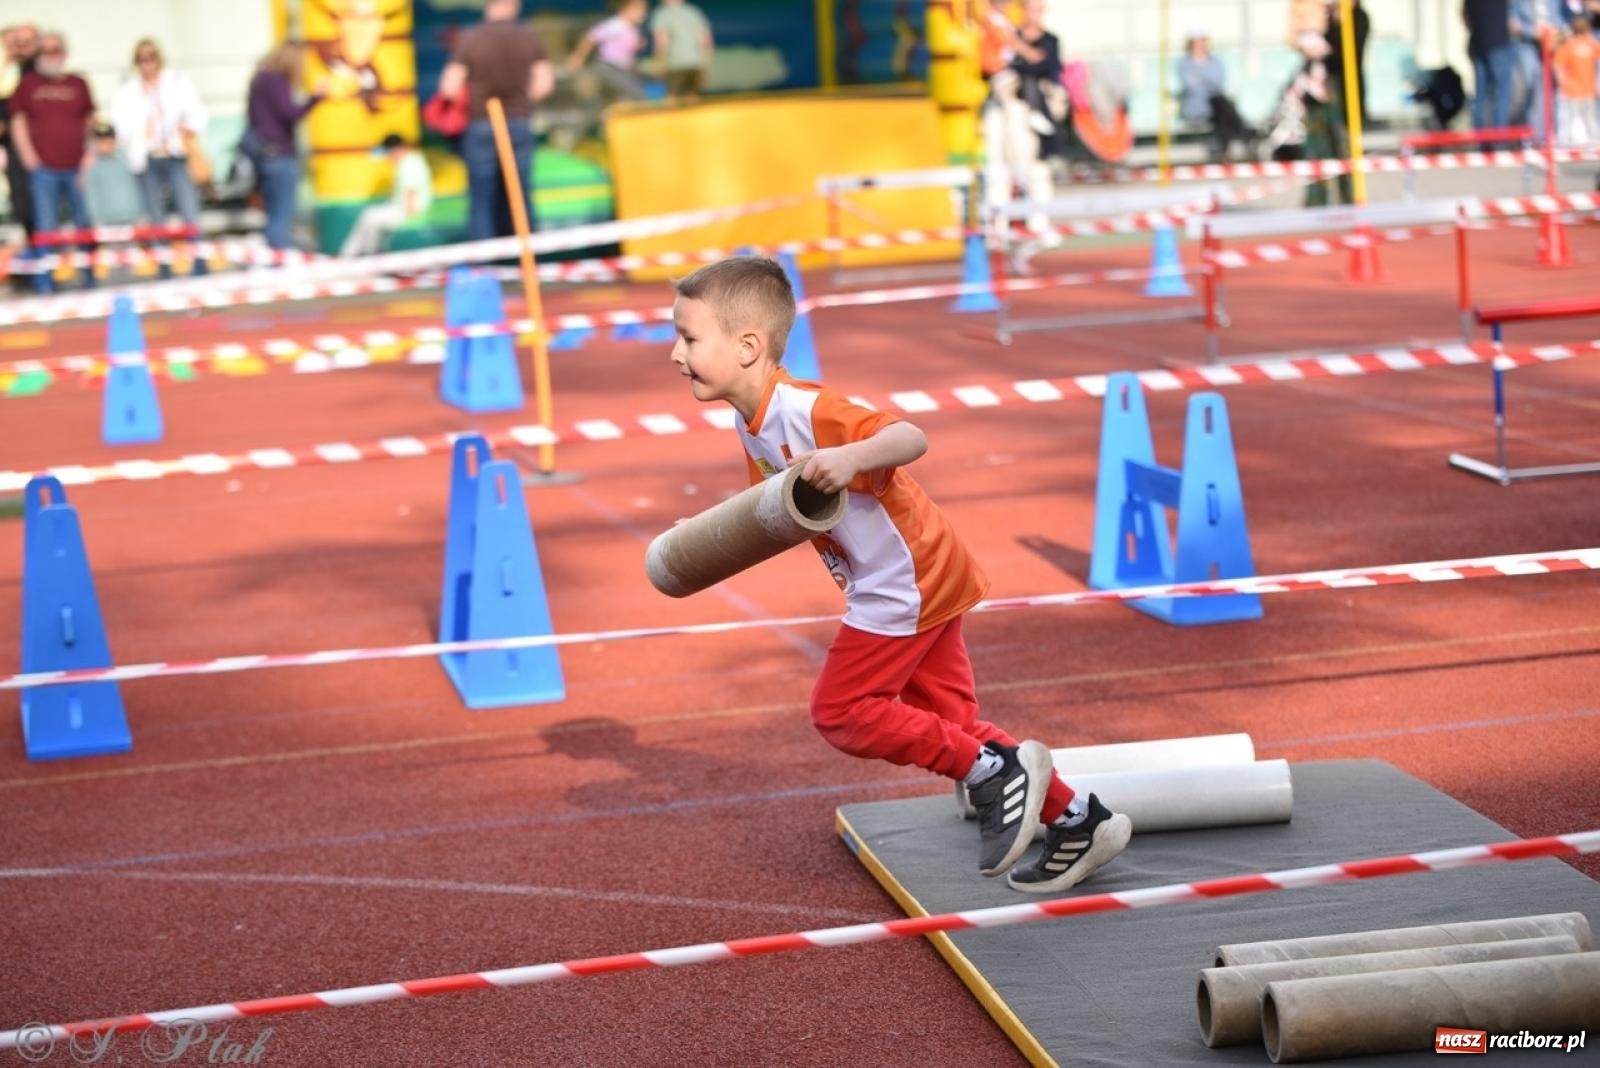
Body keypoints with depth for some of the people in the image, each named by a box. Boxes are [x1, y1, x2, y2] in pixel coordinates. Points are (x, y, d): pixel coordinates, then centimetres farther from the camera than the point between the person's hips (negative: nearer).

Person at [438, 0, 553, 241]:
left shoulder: (470, 39, -9)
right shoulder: (529, 38, -1)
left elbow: (449, 88, -9)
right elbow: (544, 83, 0)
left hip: (481, 126, -2)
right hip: (519, 125, 2)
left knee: (482, 200, 4)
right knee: (519, 196, 11)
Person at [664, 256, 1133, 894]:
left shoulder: (805, 411, -25)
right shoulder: (754, 425, 5)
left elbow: (909, 437, -37)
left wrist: (852, 457, -54)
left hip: (903, 583, -10)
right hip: (921, 579, 10)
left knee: (840, 712, -6)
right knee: (945, 722, 15)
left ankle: (996, 771, -1)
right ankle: (1078, 822, 22)